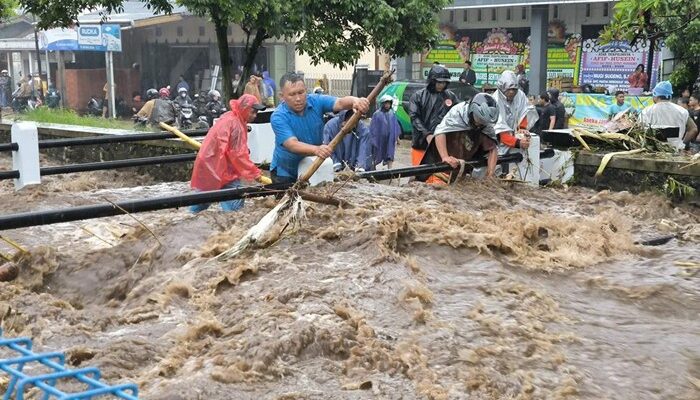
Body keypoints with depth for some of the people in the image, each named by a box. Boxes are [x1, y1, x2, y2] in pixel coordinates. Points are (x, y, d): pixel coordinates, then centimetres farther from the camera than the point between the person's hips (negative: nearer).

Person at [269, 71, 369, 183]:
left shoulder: (317, 101, -11)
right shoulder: (278, 117, -21)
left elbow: (340, 103, -28)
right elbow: (292, 145, -34)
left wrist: (355, 101, -52)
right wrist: (316, 150, -53)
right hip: (285, 173, -3)